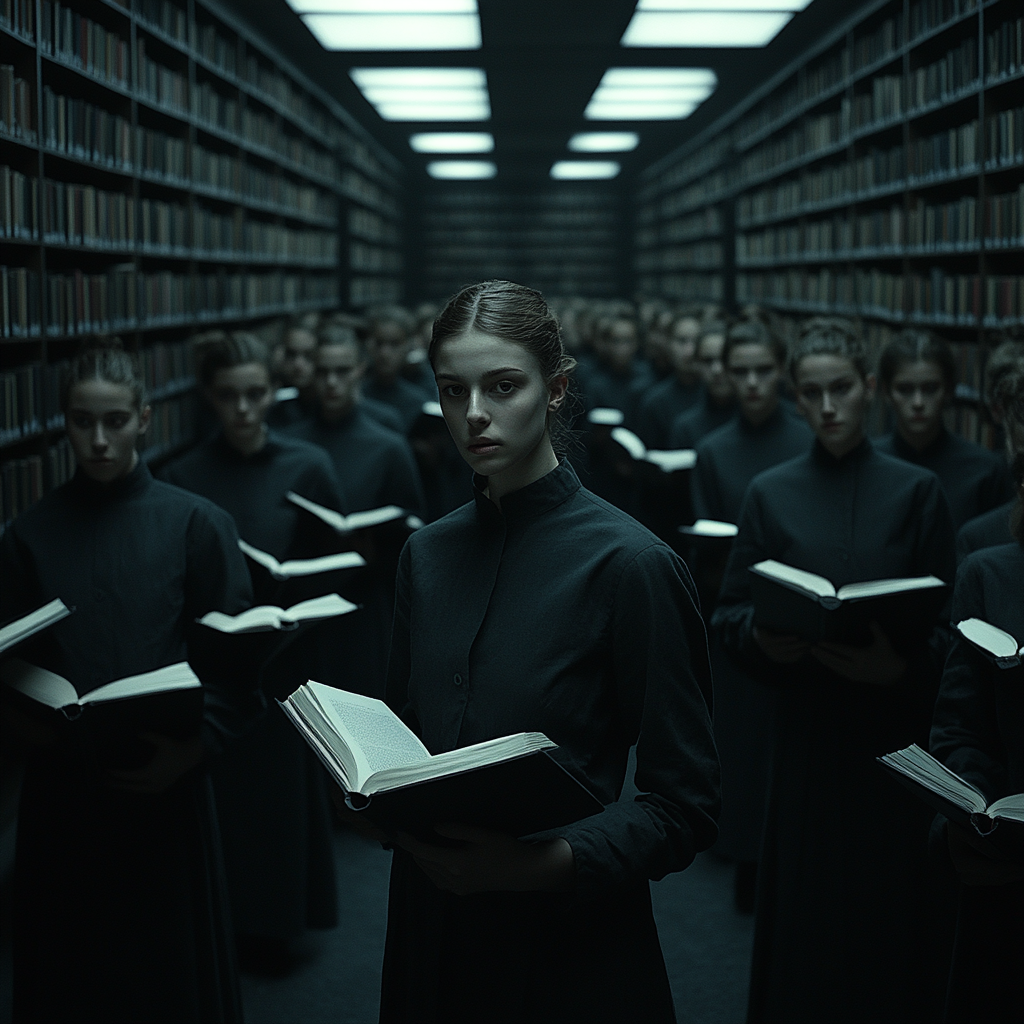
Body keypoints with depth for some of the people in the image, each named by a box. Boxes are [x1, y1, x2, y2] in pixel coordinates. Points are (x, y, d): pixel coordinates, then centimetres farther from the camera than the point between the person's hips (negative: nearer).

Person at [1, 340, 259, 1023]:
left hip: (165, 784, -2)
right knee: (70, 969, 10)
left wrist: (194, 746, -18)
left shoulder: (197, 525, -2)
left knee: (168, 963, 8)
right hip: (61, 792, 2)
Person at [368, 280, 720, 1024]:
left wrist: (552, 863, -25)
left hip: (572, 954, -5)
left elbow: (685, 808, -12)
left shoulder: (629, 564, -14)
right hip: (433, 934, 5)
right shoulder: (428, 554, 4)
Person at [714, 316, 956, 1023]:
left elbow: (949, 623, 0)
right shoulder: (771, 494, 3)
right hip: (806, 724, 1)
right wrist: (763, 637, -16)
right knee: (804, 902, 4)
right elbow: (731, 614, 5)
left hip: (894, 725, 0)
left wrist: (901, 664, -19)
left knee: (889, 904, 3)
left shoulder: (917, 491, 1)